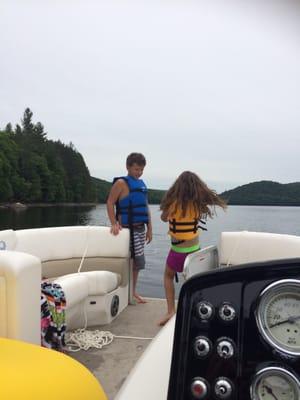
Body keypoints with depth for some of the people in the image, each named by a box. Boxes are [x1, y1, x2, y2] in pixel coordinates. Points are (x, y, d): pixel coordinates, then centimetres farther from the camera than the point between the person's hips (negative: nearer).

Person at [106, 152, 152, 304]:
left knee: (137, 262, 13)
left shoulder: (142, 184, 15)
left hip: (140, 229, 7)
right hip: (127, 229, -7)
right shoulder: (121, 183, -7)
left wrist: (149, 228, 14)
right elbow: (110, 203, -12)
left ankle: (133, 292, 26)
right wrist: (114, 224, -22)